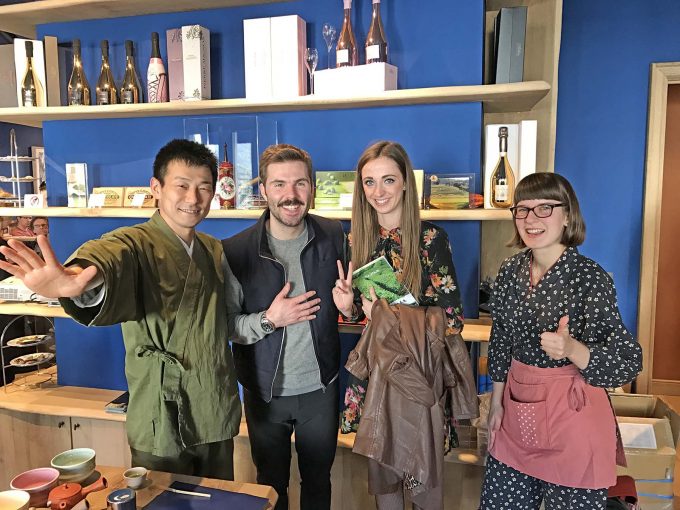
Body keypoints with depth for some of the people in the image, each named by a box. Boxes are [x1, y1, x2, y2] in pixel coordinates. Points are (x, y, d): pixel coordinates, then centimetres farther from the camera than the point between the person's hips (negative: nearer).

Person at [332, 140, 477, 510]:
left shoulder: (431, 238, -12)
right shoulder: (358, 239, 2)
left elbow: (452, 319, -13)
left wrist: (390, 313, -21)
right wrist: (348, 306, -11)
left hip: (421, 372, -4)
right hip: (374, 369, 4)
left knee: (423, 472, 10)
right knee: (381, 468, 17)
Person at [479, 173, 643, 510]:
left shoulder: (591, 278, -17)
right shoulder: (510, 271, -1)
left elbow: (628, 364, -17)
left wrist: (571, 348, -36)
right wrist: (496, 403, 12)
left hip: (572, 413, -5)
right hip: (516, 409, 5)